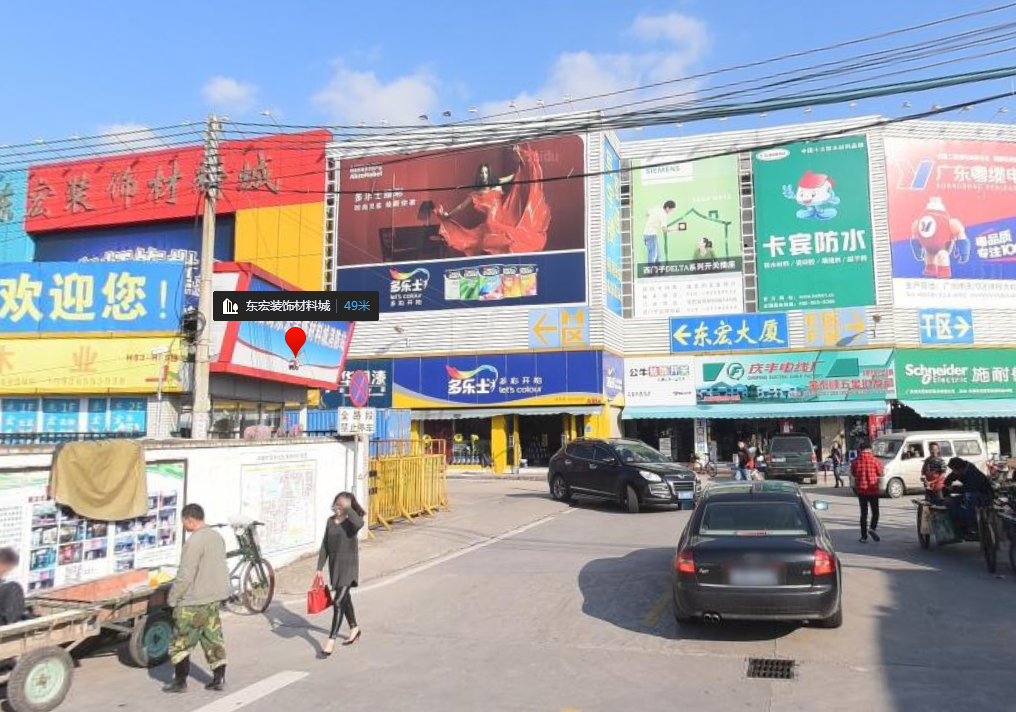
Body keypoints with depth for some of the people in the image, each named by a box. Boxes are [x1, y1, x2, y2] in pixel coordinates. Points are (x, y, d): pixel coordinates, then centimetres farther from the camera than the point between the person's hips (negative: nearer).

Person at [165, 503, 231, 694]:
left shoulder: (194, 541, -20)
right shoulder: (216, 536, 8)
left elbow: (185, 576, -20)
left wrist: (173, 598, -8)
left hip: (194, 602, -8)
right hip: (215, 598, 8)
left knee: (181, 641, 6)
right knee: (213, 637, 13)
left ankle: (180, 681, 12)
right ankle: (219, 678, 14)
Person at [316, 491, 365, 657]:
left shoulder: (351, 522, -14)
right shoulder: (330, 521, 4)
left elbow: (359, 523, -41)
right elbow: (325, 546, 8)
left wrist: (348, 508, -35)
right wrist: (320, 568, 7)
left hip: (348, 566, -7)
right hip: (334, 566, 7)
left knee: (338, 602, -10)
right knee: (344, 598, 21)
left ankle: (331, 641, -3)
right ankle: (354, 629, 41)